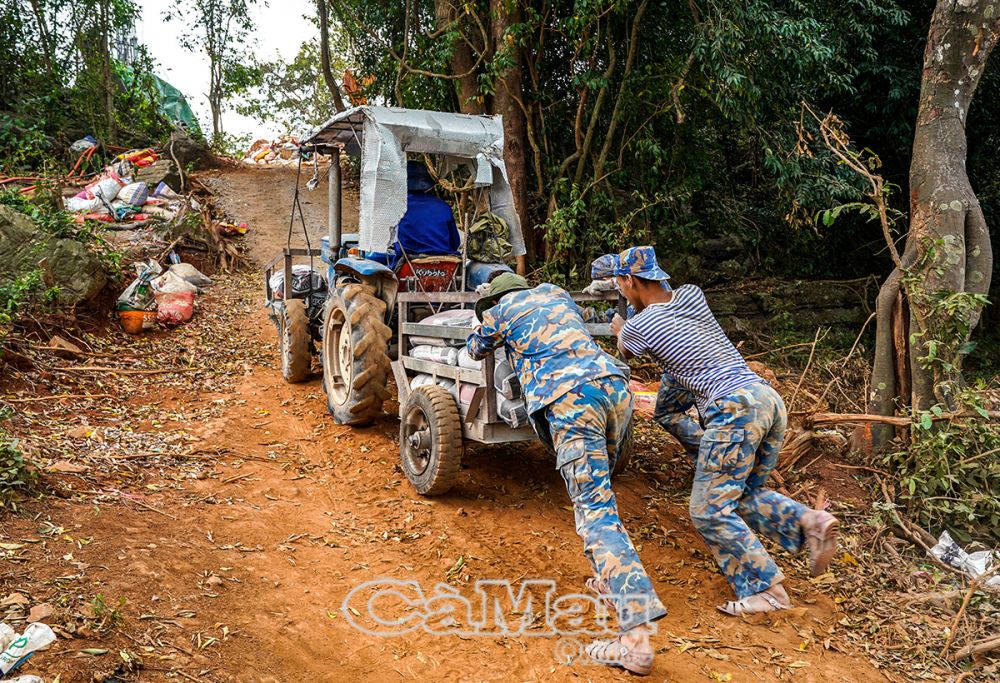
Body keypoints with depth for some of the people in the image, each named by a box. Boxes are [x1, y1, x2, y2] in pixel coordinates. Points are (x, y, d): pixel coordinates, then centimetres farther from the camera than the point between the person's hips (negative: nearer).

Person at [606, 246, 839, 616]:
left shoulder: (639, 326, -2)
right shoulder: (692, 295, 15)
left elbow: (625, 352, 24)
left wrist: (620, 331, 46)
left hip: (735, 408, -8)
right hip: (769, 398, 8)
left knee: (710, 510, 0)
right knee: (744, 494, 20)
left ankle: (765, 589, 0)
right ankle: (810, 522, 0)